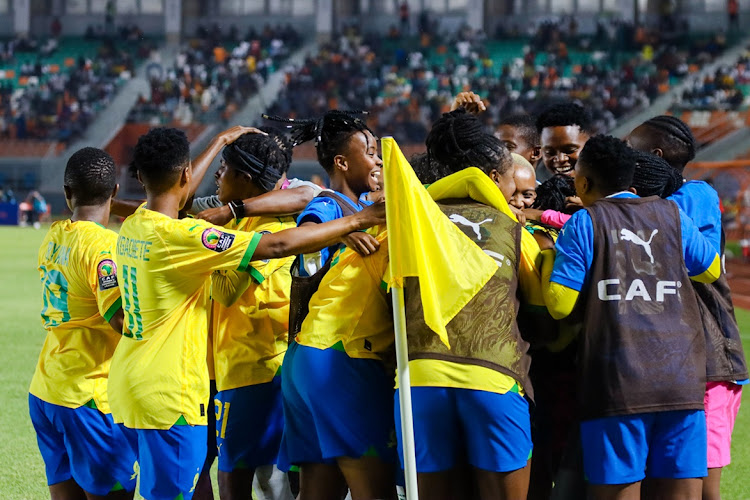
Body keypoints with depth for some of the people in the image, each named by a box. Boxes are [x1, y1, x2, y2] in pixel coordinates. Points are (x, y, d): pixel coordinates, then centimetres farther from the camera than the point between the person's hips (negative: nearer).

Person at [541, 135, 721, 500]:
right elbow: (711, 270, 29)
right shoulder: (672, 216, 13)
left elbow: (559, 304, -4)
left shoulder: (585, 223, 1)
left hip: (616, 386, -3)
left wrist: (549, 256, 13)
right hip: (681, 384, 3)